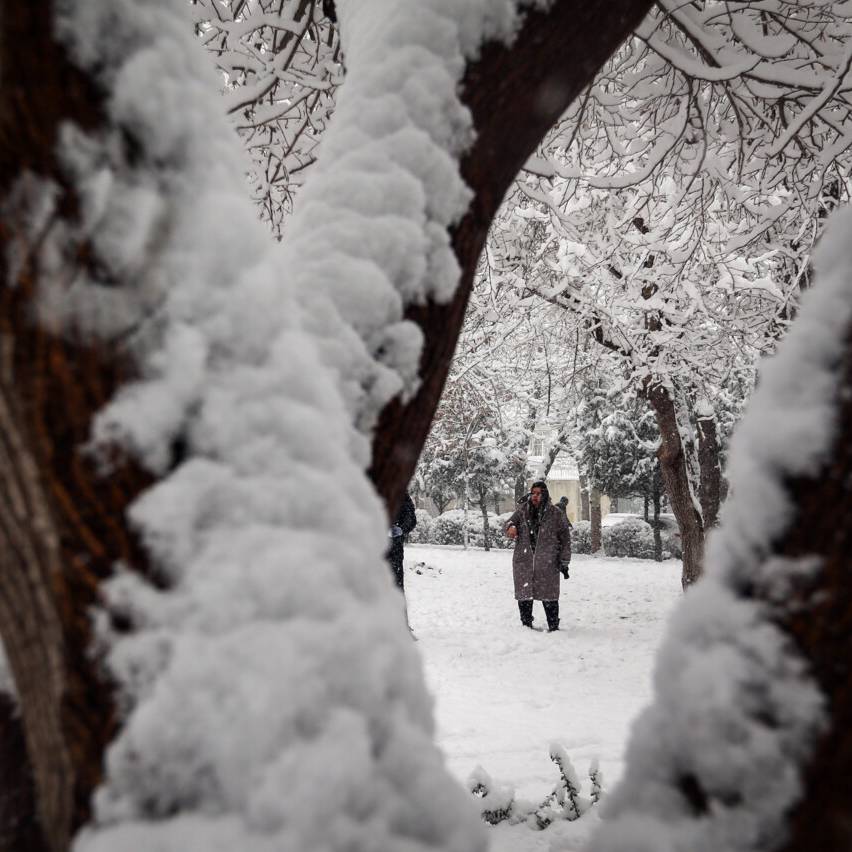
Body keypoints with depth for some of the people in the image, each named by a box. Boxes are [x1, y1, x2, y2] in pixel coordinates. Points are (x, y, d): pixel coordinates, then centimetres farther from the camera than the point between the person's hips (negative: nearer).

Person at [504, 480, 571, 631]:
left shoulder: (555, 514, -2)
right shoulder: (522, 509, 4)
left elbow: (565, 538, 3)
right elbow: (510, 522, 4)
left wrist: (564, 562, 1)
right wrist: (511, 526, -22)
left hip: (547, 564, -2)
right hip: (523, 562, 3)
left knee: (549, 596, 2)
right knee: (524, 596, 8)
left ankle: (554, 627, 15)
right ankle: (526, 625, 24)